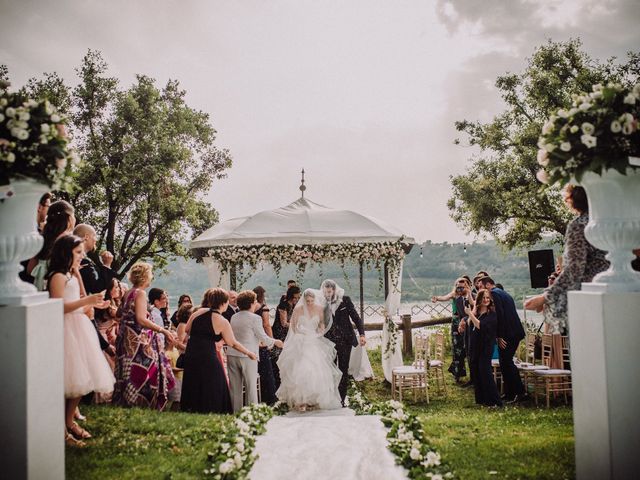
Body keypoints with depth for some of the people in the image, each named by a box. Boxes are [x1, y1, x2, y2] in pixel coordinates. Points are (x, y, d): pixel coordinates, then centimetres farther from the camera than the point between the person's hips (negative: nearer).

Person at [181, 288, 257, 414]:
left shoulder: (198, 312, 3)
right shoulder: (222, 322, -10)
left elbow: (187, 329, 13)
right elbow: (233, 343, -3)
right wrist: (249, 353, 10)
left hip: (190, 355, 6)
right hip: (207, 358, -6)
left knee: (192, 388, 17)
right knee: (212, 391, 6)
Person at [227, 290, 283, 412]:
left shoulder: (233, 317, 9)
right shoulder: (255, 318, -10)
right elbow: (263, 337, -8)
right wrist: (275, 342, 13)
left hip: (232, 354, 6)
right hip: (247, 356, -5)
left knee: (235, 387, 12)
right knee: (251, 386, 4)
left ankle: (236, 411, 17)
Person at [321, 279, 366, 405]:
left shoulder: (345, 300, -3)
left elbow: (356, 317, -1)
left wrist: (362, 334, -11)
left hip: (345, 339, 0)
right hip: (329, 340, 1)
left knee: (343, 370, 3)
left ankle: (341, 399, 10)